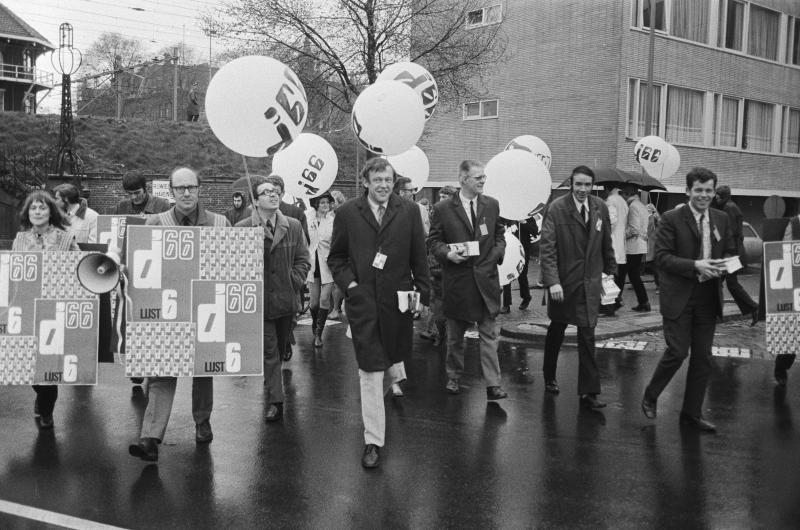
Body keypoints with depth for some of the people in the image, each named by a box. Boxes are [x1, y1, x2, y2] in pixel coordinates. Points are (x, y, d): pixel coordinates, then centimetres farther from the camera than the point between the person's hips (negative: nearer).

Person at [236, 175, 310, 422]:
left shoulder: (293, 227, 2)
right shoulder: (242, 229, -7)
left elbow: (303, 260, 6)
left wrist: (294, 281, -7)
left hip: (286, 300, 3)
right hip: (259, 301, -3)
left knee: (280, 347, 19)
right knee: (269, 351, -3)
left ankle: (271, 384, 43)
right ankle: (275, 401, 3)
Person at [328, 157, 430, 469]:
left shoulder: (408, 212, 4)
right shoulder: (347, 213, 2)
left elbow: (418, 256, 6)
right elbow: (335, 257, 9)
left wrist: (423, 292, 2)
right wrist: (348, 283, -6)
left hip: (398, 298, 2)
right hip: (362, 300, -1)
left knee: (393, 357, 15)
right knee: (370, 372, -3)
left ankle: (395, 375, 54)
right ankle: (373, 442, 4)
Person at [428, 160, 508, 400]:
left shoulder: (492, 205, 6)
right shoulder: (442, 209, -3)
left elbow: (500, 234, 16)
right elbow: (433, 241, 1)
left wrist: (498, 251, -4)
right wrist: (448, 253, -18)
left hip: (486, 278, 1)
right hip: (457, 279, -1)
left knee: (489, 334, 0)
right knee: (455, 335, 13)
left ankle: (493, 385, 1)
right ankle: (454, 376, 29)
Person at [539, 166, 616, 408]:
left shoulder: (600, 208, 1)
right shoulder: (556, 208, -12)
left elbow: (606, 244, 11)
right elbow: (546, 247, -15)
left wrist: (610, 271, 10)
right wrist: (552, 281, -22)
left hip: (590, 282, 2)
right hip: (563, 281, -2)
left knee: (587, 335, -2)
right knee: (557, 330, 15)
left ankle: (588, 392, 3)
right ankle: (550, 378, 36)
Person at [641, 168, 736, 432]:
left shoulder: (721, 219, 9)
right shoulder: (671, 219, -7)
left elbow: (731, 252, 14)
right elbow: (662, 257, -13)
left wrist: (722, 266, -9)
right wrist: (695, 266, -24)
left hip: (708, 298, 5)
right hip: (679, 298, -5)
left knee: (703, 357, 8)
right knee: (677, 351, -7)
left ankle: (692, 413, 20)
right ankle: (650, 397, 18)